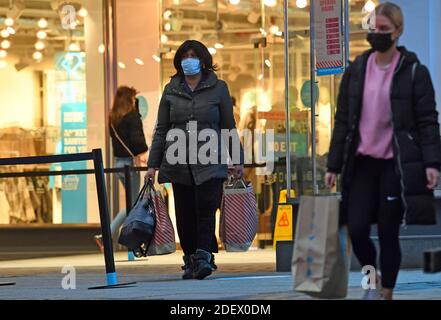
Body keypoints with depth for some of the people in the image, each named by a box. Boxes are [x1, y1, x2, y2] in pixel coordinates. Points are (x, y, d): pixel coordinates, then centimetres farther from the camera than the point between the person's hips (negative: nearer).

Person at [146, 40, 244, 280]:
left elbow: (229, 126, 8)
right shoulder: (171, 91, 12)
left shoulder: (218, 88, 7)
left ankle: (203, 257, -20)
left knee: (205, 209, -15)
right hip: (179, 164, 2)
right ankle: (191, 260, 8)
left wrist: (237, 160, 2)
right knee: (185, 215, 1)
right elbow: (161, 130, 12)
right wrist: (153, 164, 7)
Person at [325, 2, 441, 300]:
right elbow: (343, 121, 12)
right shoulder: (356, 71, 9)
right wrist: (334, 165, 9)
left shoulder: (414, 72, -2)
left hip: (397, 164, -3)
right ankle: (373, 280, 22)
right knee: (357, 229, -5)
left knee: (389, 233, 0)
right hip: (363, 163, 3)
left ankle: (387, 293, 12)